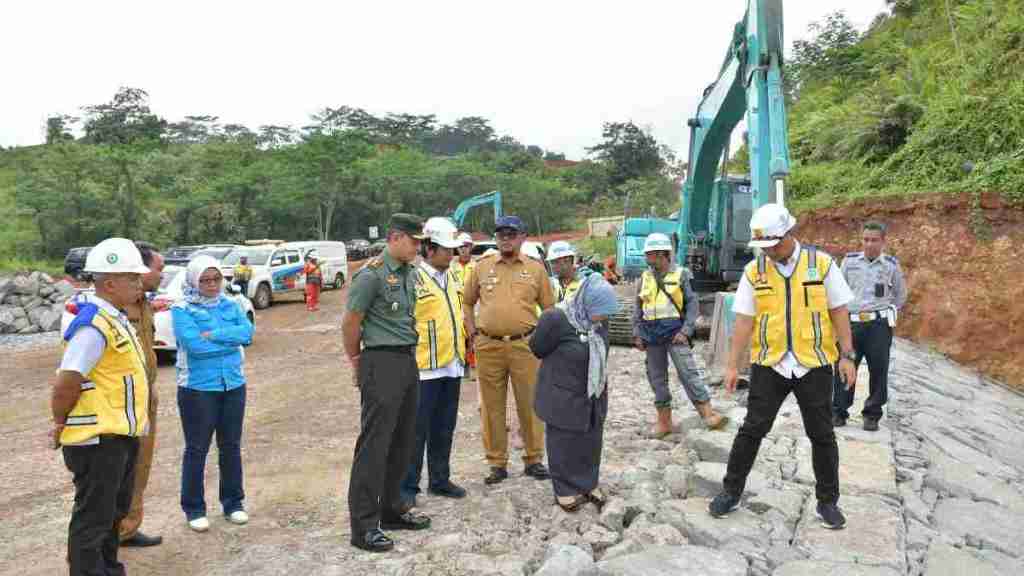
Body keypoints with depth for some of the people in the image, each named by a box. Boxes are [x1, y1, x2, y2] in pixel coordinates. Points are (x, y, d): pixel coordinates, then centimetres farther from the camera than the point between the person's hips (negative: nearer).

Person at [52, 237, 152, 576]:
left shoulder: (116, 318, 9)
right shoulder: (94, 325, -23)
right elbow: (66, 383, -23)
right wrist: (60, 424, -9)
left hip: (121, 434, 10)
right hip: (98, 438, -10)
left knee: (115, 510, 23)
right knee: (93, 517, 4)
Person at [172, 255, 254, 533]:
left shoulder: (230, 305, 8)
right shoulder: (182, 309, -6)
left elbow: (247, 332, -8)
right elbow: (195, 345, -20)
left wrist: (213, 335, -18)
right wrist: (231, 339, -12)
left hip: (233, 386, 4)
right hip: (198, 388, -4)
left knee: (231, 447, 13)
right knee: (197, 449, 5)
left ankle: (233, 503, 26)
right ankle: (194, 509, 19)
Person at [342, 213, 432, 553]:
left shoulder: (410, 273, 11)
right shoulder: (371, 274, -13)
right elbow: (350, 323, -9)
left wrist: (410, 353, 17)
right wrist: (356, 362, 2)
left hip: (408, 361, 8)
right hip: (382, 362, -8)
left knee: (403, 442, 14)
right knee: (374, 444, -4)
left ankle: (392, 510, 27)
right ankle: (364, 526, 3)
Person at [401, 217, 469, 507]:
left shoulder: (451, 275, 12)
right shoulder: (414, 278, -12)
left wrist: (463, 350, 19)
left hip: (452, 365, 7)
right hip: (424, 366, -7)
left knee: (444, 428, 16)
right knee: (417, 429, 2)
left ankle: (440, 479, 28)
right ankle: (408, 485, 13)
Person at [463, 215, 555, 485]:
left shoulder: (536, 268, 5)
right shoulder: (482, 267, 8)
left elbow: (550, 308, 9)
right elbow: (467, 303, 16)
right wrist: (474, 334, 6)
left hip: (525, 345, -1)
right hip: (488, 346, 1)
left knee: (530, 404, 5)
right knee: (492, 406, 6)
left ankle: (533, 459, 20)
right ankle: (497, 463, 18)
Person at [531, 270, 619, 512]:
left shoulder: (598, 320, -6)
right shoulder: (556, 319, -26)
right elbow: (537, 349, -10)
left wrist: (602, 385, 13)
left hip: (593, 396, 6)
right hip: (564, 398, -6)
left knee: (591, 442, 17)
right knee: (564, 444, 10)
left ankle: (589, 484, 34)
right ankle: (565, 489, 26)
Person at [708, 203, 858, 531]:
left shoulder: (821, 263, -3)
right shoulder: (754, 271, -1)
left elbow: (839, 311, 1)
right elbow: (744, 320, -1)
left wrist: (847, 355, -3)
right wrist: (732, 365, -3)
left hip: (814, 365, 0)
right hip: (769, 365, 1)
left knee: (822, 434, 9)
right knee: (752, 429, 5)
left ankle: (828, 501, 25)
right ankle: (731, 492, 18)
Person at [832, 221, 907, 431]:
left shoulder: (892, 264, 5)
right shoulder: (849, 261, 6)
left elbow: (900, 295, 20)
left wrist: (889, 313, 12)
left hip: (879, 324, 0)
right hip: (851, 322, 0)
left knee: (878, 370, 2)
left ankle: (872, 415, 14)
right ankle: (838, 412, 9)